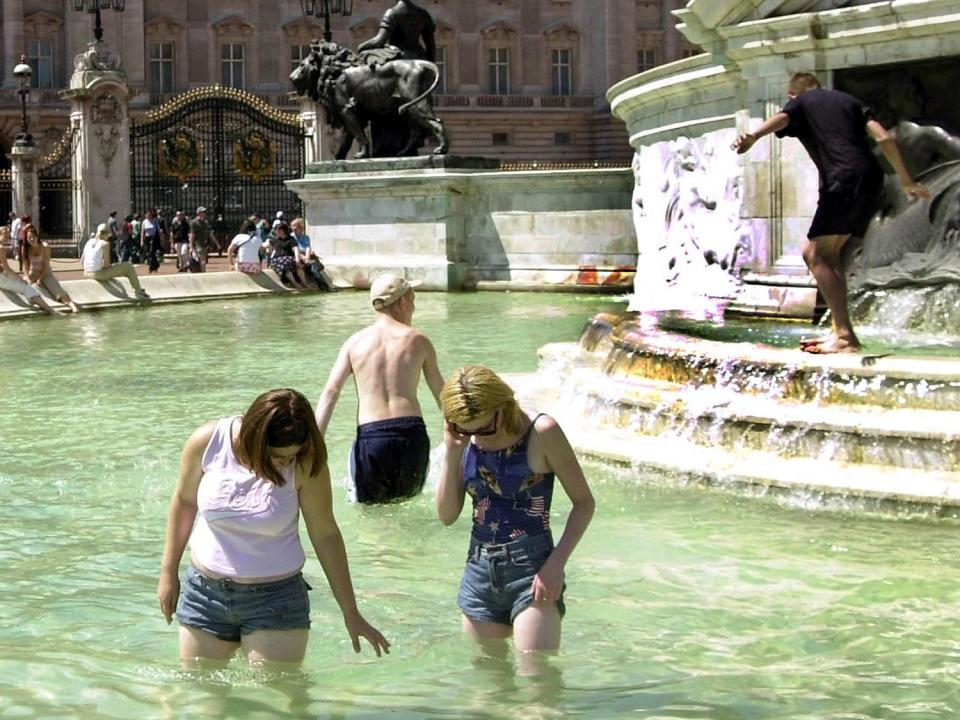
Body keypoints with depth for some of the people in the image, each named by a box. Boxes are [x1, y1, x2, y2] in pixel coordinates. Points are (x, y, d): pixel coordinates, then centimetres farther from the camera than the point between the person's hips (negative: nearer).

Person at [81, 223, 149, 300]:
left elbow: (82, 262, 8)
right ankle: (138, 293, 13)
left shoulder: (89, 242, 10)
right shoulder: (105, 244, -8)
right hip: (99, 273, -7)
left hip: (87, 274, 7)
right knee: (128, 267, 6)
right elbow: (106, 264, -13)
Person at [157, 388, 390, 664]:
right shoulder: (207, 442, -12)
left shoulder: (305, 464, -17)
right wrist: (168, 573, 11)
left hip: (276, 600, -2)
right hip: (205, 592, 2)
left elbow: (325, 534, -7)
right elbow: (184, 501, 5)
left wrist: (351, 614, -3)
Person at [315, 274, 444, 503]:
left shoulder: (354, 342, 9)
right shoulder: (419, 340, 8)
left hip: (370, 436, 0)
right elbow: (441, 395, 13)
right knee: (409, 498, 18)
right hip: (411, 432, 0)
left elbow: (330, 392, 0)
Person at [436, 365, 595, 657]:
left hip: (532, 568, -5)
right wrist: (452, 453, -8)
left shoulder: (541, 432, -10)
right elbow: (447, 515, 3)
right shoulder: (464, 440, 5)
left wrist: (556, 563, -14)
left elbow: (584, 502, -4)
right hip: (479, 570, 5)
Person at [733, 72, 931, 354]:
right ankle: (840, 331, 15)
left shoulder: (799, 104, 11)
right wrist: (906, 181, 23)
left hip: (843, 180, -7)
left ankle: (845, 336, -16)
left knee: (814, 254, -5)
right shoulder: (847, 100, 26)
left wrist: (753, 137, -35)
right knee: (830, 252, 18)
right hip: (871, 178, 7)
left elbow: (779, 119, -14)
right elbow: (883, 137, 17)